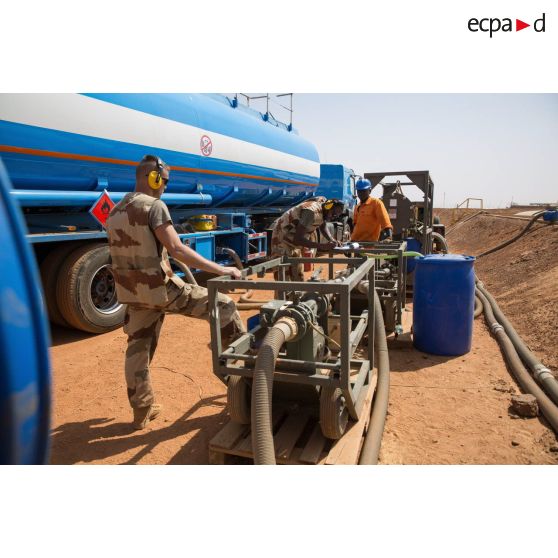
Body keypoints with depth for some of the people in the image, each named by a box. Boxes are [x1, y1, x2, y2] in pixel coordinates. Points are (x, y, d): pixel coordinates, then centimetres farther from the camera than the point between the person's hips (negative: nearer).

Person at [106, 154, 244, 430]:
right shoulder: (154, 206, -13)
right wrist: (220, 269, -23)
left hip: (132, 291, 9)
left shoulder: (115, 211, 14)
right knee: (224, 306, 3)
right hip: (160, 288, -8)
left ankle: (142, 410, 28)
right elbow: (176, 249, -23)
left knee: (138, 348, 15)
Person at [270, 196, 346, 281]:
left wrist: (332, 241, -7)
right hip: (282, 238, -10)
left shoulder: (323, 202, -4)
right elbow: (298, 238, -37)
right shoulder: (312, 211, -31)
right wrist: (321, 246, -38)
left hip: (294, 242, 10)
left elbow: (323, 227, 10)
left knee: (298, 276, 14)